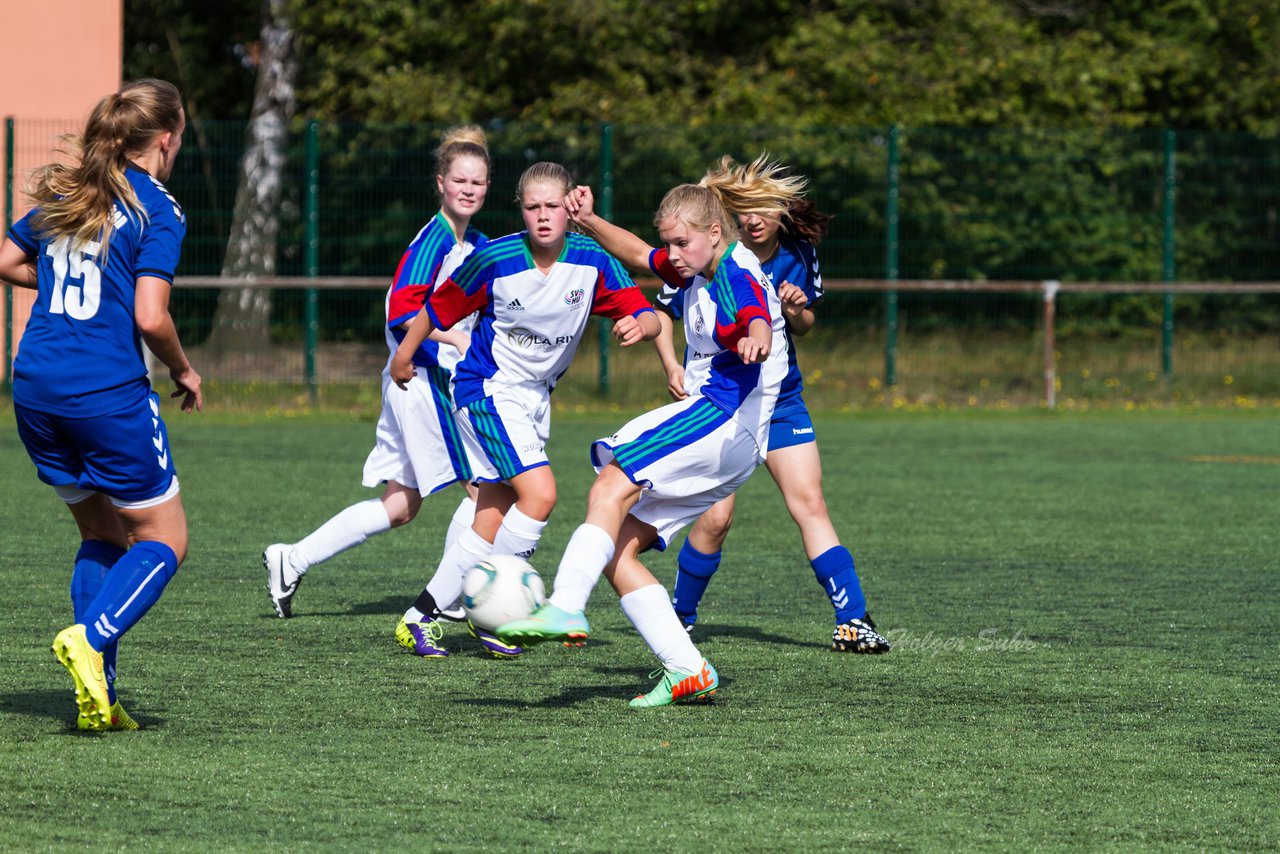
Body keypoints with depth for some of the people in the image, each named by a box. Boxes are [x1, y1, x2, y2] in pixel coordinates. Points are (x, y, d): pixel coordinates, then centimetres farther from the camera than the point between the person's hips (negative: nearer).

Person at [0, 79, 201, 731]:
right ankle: (91, 639, -18)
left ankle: (97, 696, 7)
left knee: (102, 536, 18)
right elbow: (150, 318, -16)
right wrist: (183, 371, 2)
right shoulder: (158, 210, -9)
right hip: (108, 393, -7)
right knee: (164, 540, 6)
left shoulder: (62, 193, 11)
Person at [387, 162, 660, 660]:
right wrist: (403, 355, 8)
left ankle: (421, 618, 14)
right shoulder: (495, 260, -19)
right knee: (540, 493, -21)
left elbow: (647, 316, -14)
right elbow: (440, 307, -4)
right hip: (488, 389, -5)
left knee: (494, 521, 6)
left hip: (537, 394, 5)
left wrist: (638, 325, -38)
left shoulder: (592, 262, -11)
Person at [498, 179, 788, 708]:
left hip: (725, 417, -11)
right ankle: (687, 672, -8)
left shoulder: (738, 277, -11)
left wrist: (755, 341, -57)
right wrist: (589, 222, 20)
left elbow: (759, 323, -33)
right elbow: (637, 254, 35)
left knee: (612, 483, -27)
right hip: (715, 435, 11)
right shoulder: (697, 273, 19)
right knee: (617, 550, 0)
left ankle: (566, 608, -41)